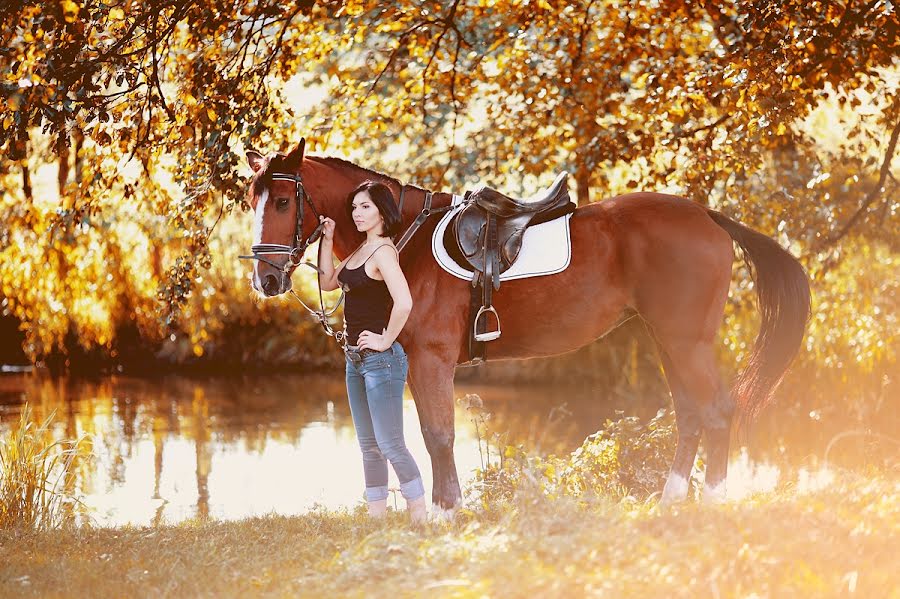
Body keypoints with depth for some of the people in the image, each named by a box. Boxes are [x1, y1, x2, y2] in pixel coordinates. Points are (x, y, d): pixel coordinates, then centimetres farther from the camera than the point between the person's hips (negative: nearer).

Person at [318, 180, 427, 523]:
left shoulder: (383, 251, -16)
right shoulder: (359, 252, 12)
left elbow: (403, 303, -30)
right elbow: (329, 282, 24)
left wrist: (386, 340, -19)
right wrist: (327, 240, 14)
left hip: (381, 358, -10)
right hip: (356, 359, 10)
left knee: (391, 445, -8)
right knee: (369, 447, 13)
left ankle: (420, 519, -3)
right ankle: (377, 519, 18)